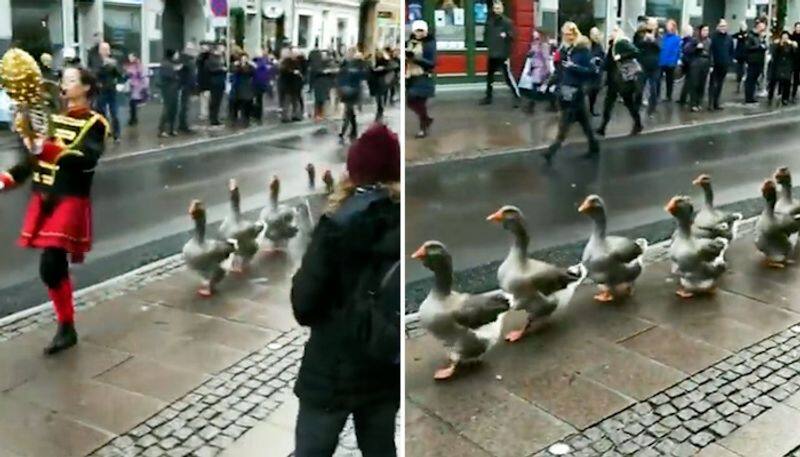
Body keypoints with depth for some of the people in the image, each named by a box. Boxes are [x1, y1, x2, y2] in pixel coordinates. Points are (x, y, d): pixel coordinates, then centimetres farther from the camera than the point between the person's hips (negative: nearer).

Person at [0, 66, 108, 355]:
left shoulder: (95, 123, -5)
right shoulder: (54, 117, 16)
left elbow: (86, 160, -22)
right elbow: (34, 157, 19)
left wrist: (45, 149, -32)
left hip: (70, 201, -7)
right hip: (43, 198, 7)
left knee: (50, 268, -13)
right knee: (54, 268, 9)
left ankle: (66, 328, 2)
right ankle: (66, 327, 20)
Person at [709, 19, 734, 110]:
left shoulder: (729, 38, 6)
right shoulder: (713, 37, -8)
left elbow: (731, 52, 11)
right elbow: (710, 51, -10)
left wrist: (730, 62, 1)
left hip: (724, 65, 4)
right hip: (715, 65, -4)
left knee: (720, 85, 10)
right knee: (713, 84, -3)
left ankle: (716, 103, 17)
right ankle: (711, 103, -1)